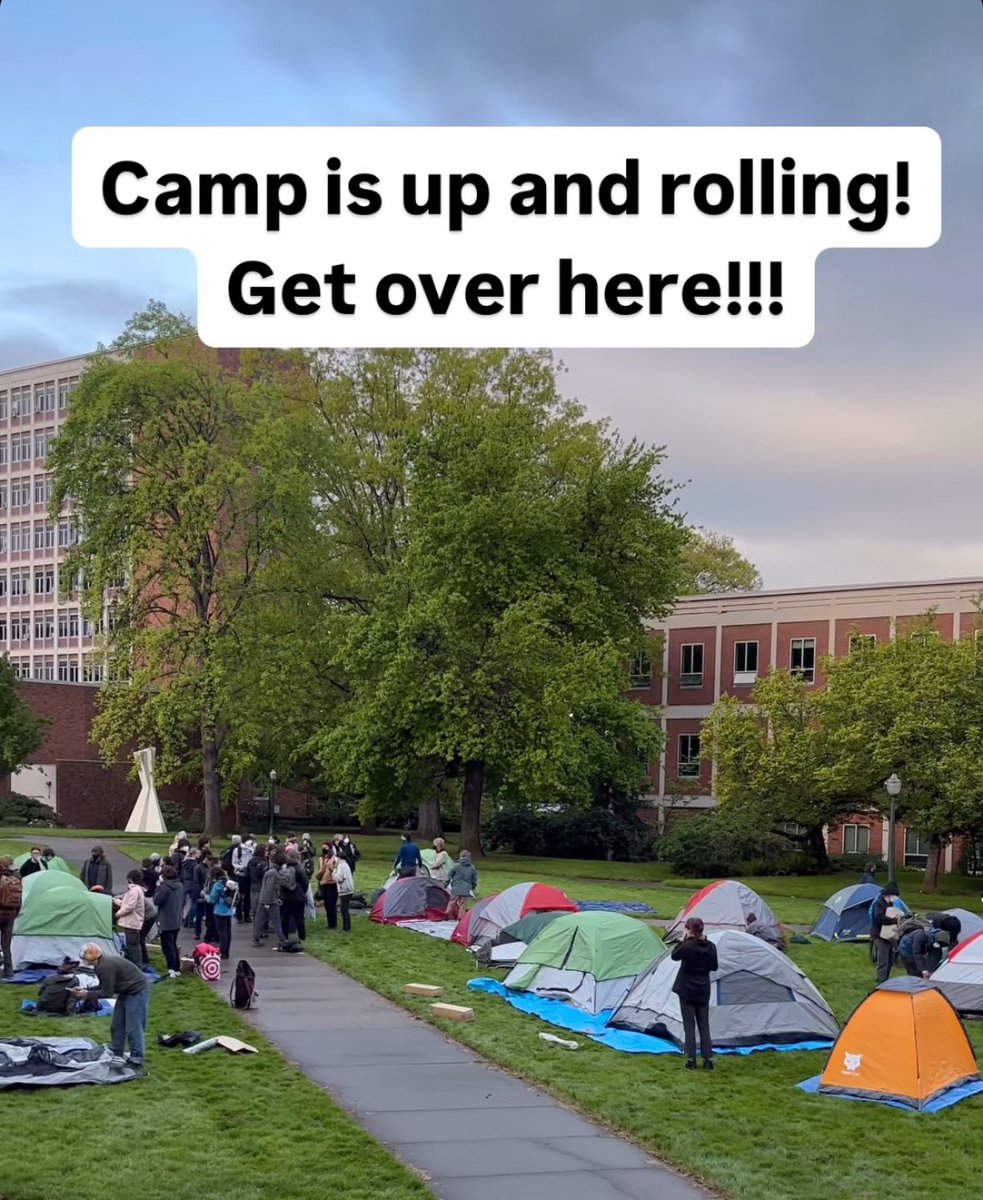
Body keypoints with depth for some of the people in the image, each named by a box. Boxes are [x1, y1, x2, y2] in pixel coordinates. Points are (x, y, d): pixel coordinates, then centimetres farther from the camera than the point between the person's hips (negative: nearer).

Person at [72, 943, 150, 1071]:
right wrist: (85, 990, 7)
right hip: (126, 992, 11)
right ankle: (115, 1056, 24)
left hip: (137, 992, -11)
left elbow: (107, 993, -21)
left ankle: (136, 1061, -7)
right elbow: (103, 988, 14)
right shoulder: (104, 963, 4)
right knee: (117, 1026, 15)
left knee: (133, 1028, -10)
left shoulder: (105, 968, -27)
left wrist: (87, 994, -10)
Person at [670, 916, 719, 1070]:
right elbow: (714, 967, 9)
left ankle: (691, 1060, 4)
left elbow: (674, 956, 1)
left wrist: (682, 940, 5)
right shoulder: (711, 947, -5)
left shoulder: (687, 946, -18)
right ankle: (708, 1059, 9)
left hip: (687, 991, -4)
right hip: (703, 991, 4)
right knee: (704, 1025, 12)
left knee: (689, 1026, 4)